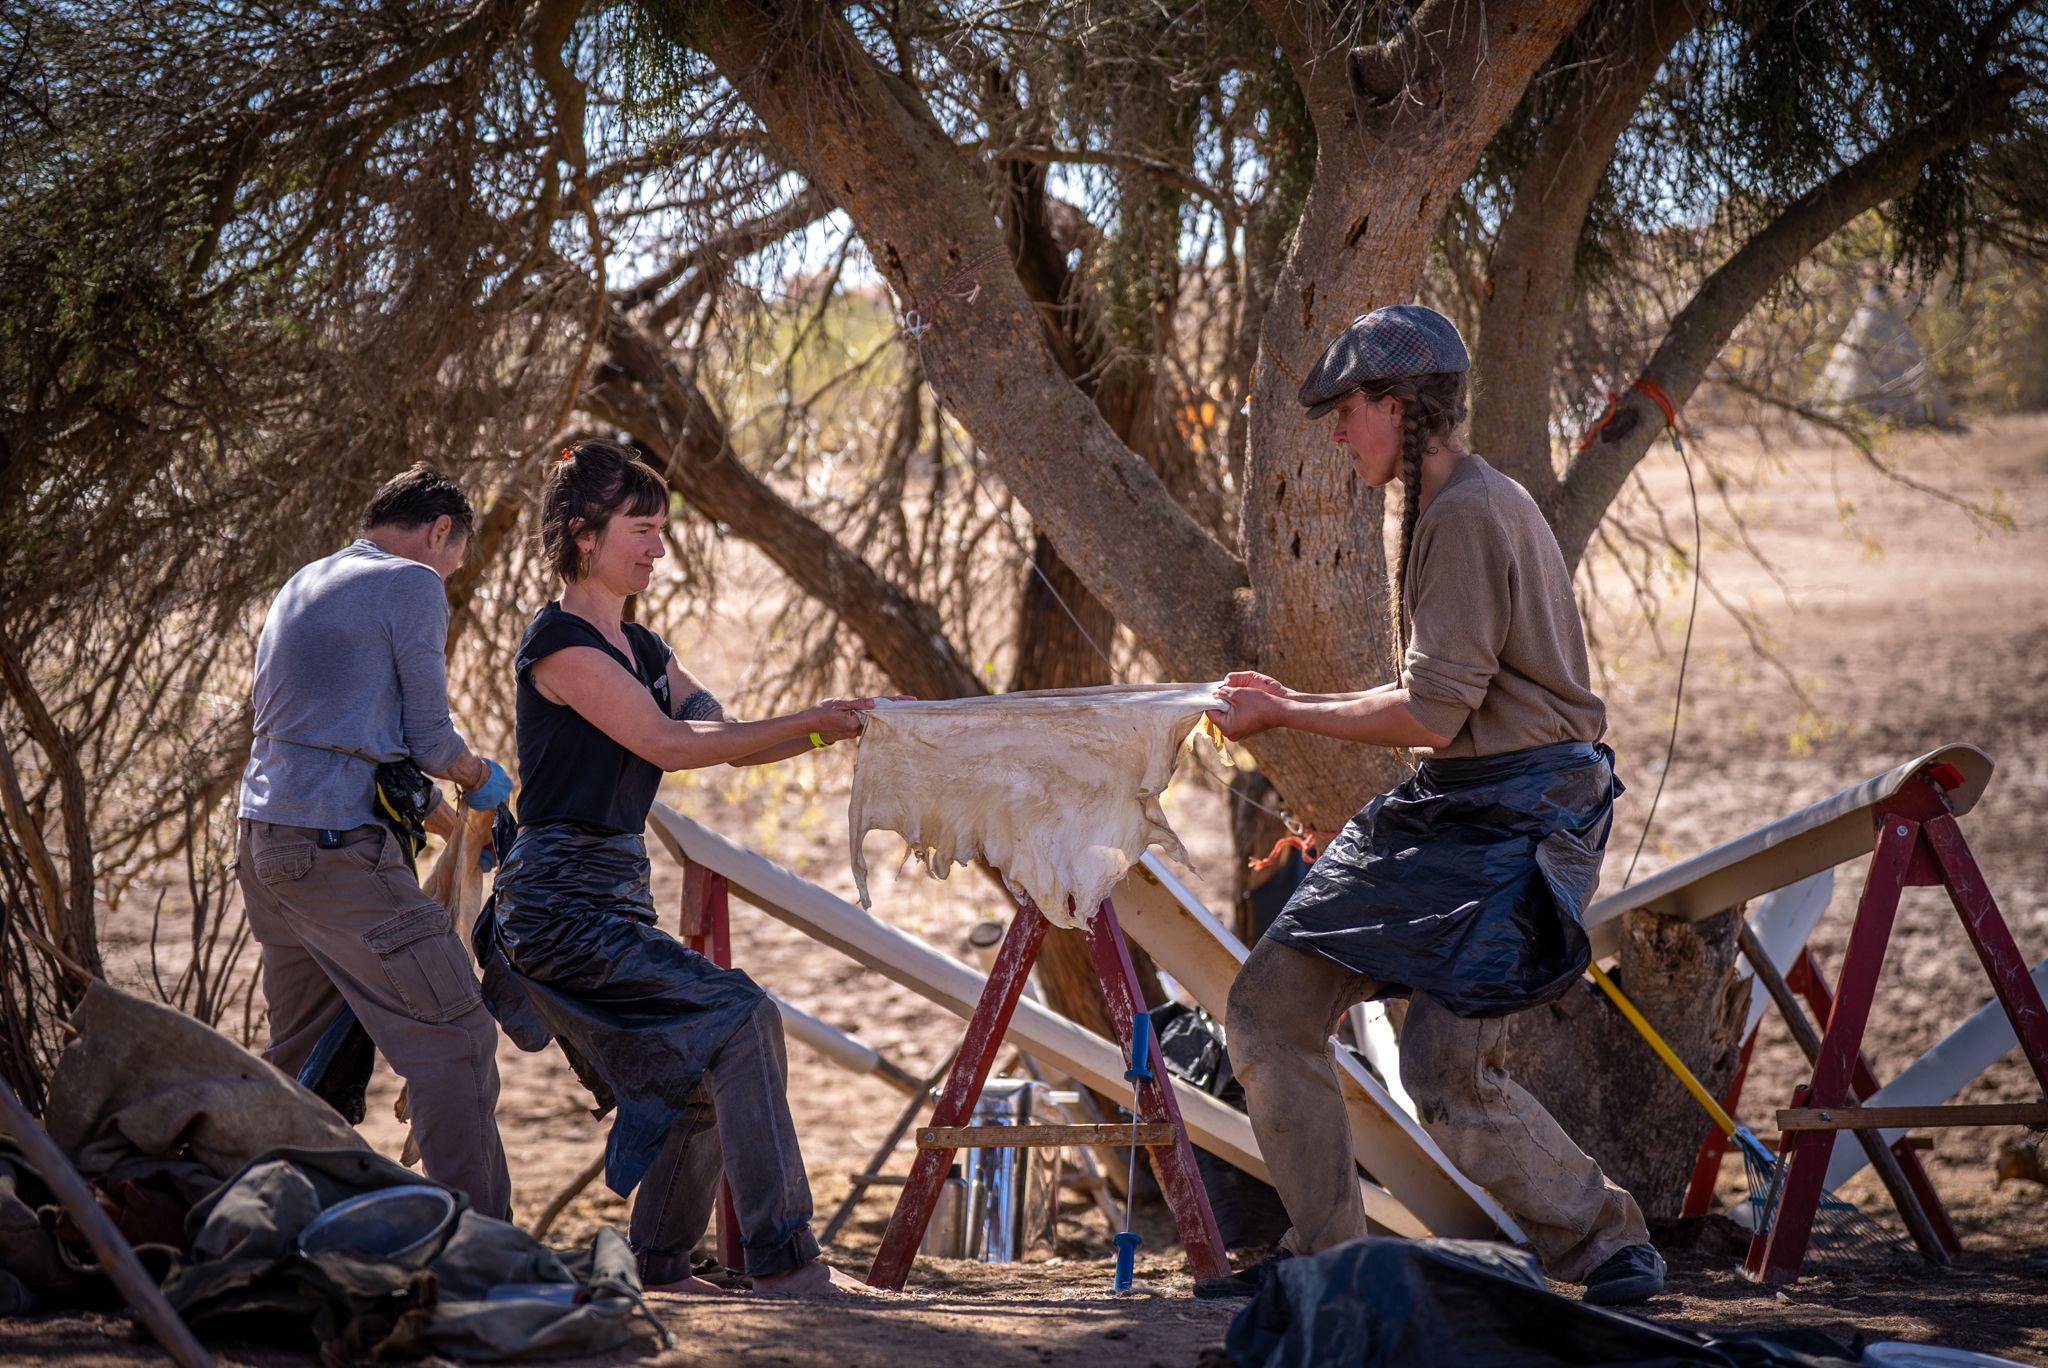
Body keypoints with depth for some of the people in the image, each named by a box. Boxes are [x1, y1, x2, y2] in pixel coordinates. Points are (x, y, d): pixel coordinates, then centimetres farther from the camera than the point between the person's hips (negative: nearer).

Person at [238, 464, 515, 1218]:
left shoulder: (301, 586, 22)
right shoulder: (413, 585, -4)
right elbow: (429, 739, -5)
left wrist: (445, 816, 33)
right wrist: (478, 773, 17)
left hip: (262, 837, 9)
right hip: (336, 845, -9)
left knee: (302, 1050, 18)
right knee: (456, 1039, -9)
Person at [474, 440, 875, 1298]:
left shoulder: (640, 649, 17)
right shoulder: (560, 642, -12)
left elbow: (727, 739, 15)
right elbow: (667, 743, -19)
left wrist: (831, 730, -1)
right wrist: (809, 723, -18)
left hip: (615, 897, 10)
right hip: (563, 902, -10)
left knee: (701, 1076, 15)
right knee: (739, 1020, -19)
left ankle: (656, 1265, 27)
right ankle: (782, 1258, -21)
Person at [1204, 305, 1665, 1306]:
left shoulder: (1469, 515, -16)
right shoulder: (1449, 509, 17)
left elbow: (1432, 716, -20)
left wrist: (1288, 717, -9)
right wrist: (1298, 703, 14)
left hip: (1515, 813, -10)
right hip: (1451, 808, 10)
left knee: (1447, 1071, -15)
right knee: (1271, 1005, 5)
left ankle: (1608, 1248, 3)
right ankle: (1326, 1253, 12)